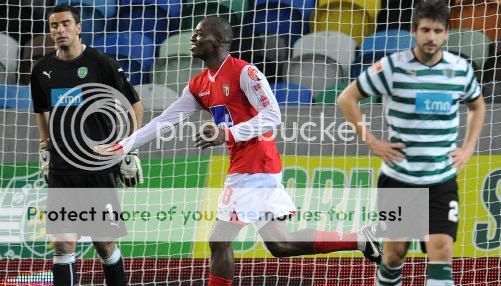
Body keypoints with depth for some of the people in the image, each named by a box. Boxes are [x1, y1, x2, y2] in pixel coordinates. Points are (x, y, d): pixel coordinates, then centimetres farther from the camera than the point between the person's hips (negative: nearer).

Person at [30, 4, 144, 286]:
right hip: (61, 168, 3)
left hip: (99, 166, -3)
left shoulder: (101, 64, -8)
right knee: (64, 243, -6)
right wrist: (45, 149, 21)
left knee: (104, 242, 5)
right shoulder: (43, 70, 6)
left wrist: (131, 152, -3)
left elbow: (135, 105, -1)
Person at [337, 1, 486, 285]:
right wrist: (372, 141, -6)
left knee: (441, 251, -12)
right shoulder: (392, 67, -10)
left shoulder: (461, 69, 0)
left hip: (442, 180, 1)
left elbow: (477, 106, 21)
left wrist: (469, 148, 8)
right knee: (395, 252, 10)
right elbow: (346, 99, -1)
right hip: (398, 178, -1)